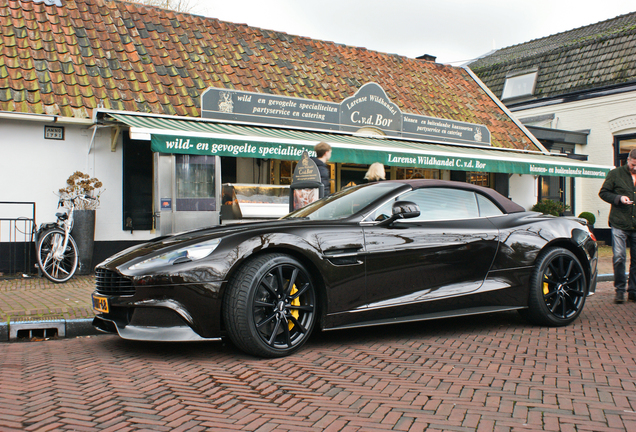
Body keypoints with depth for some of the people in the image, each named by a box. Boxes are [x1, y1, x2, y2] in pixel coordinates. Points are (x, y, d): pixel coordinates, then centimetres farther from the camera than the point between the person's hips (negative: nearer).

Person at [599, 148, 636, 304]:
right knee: (619, 257, -10)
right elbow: (603, 192, 4)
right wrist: (619, 198, -11)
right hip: (619, 224, -3)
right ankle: (620, 289, 4)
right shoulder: (616, 174, 2)